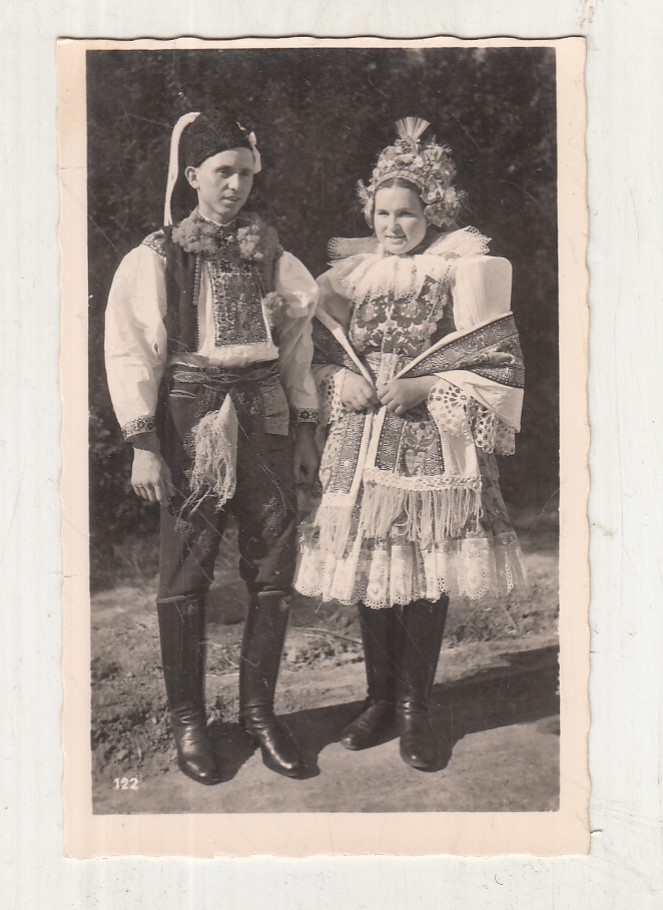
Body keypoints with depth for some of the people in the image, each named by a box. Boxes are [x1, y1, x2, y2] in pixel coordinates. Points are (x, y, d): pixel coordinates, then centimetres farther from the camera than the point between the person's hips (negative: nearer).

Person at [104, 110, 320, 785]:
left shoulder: (270, 254, 11)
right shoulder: (154, 258, 1)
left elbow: (297, 344, 14)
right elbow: (130, 353, -2)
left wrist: (305, 431, 9)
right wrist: (143, 445, -9)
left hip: (266, 421, 4)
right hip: (192, 425, -3)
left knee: (274, 572, 4)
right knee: (184, 578, 1)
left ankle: (258, 711, 22)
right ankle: (187, 722, 18)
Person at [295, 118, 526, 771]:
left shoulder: (464, 272, 2)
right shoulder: (347, 274, 12)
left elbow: (500, 364, -2)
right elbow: (315, 355, 17)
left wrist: (424, 387, -12)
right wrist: (340, 381, -4)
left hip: (434, 445, -3)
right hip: (361, 446, 3)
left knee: (426, 576, 0)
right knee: (367, 573, 5)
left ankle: (413, 707, 16)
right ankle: (380, 697, 23)